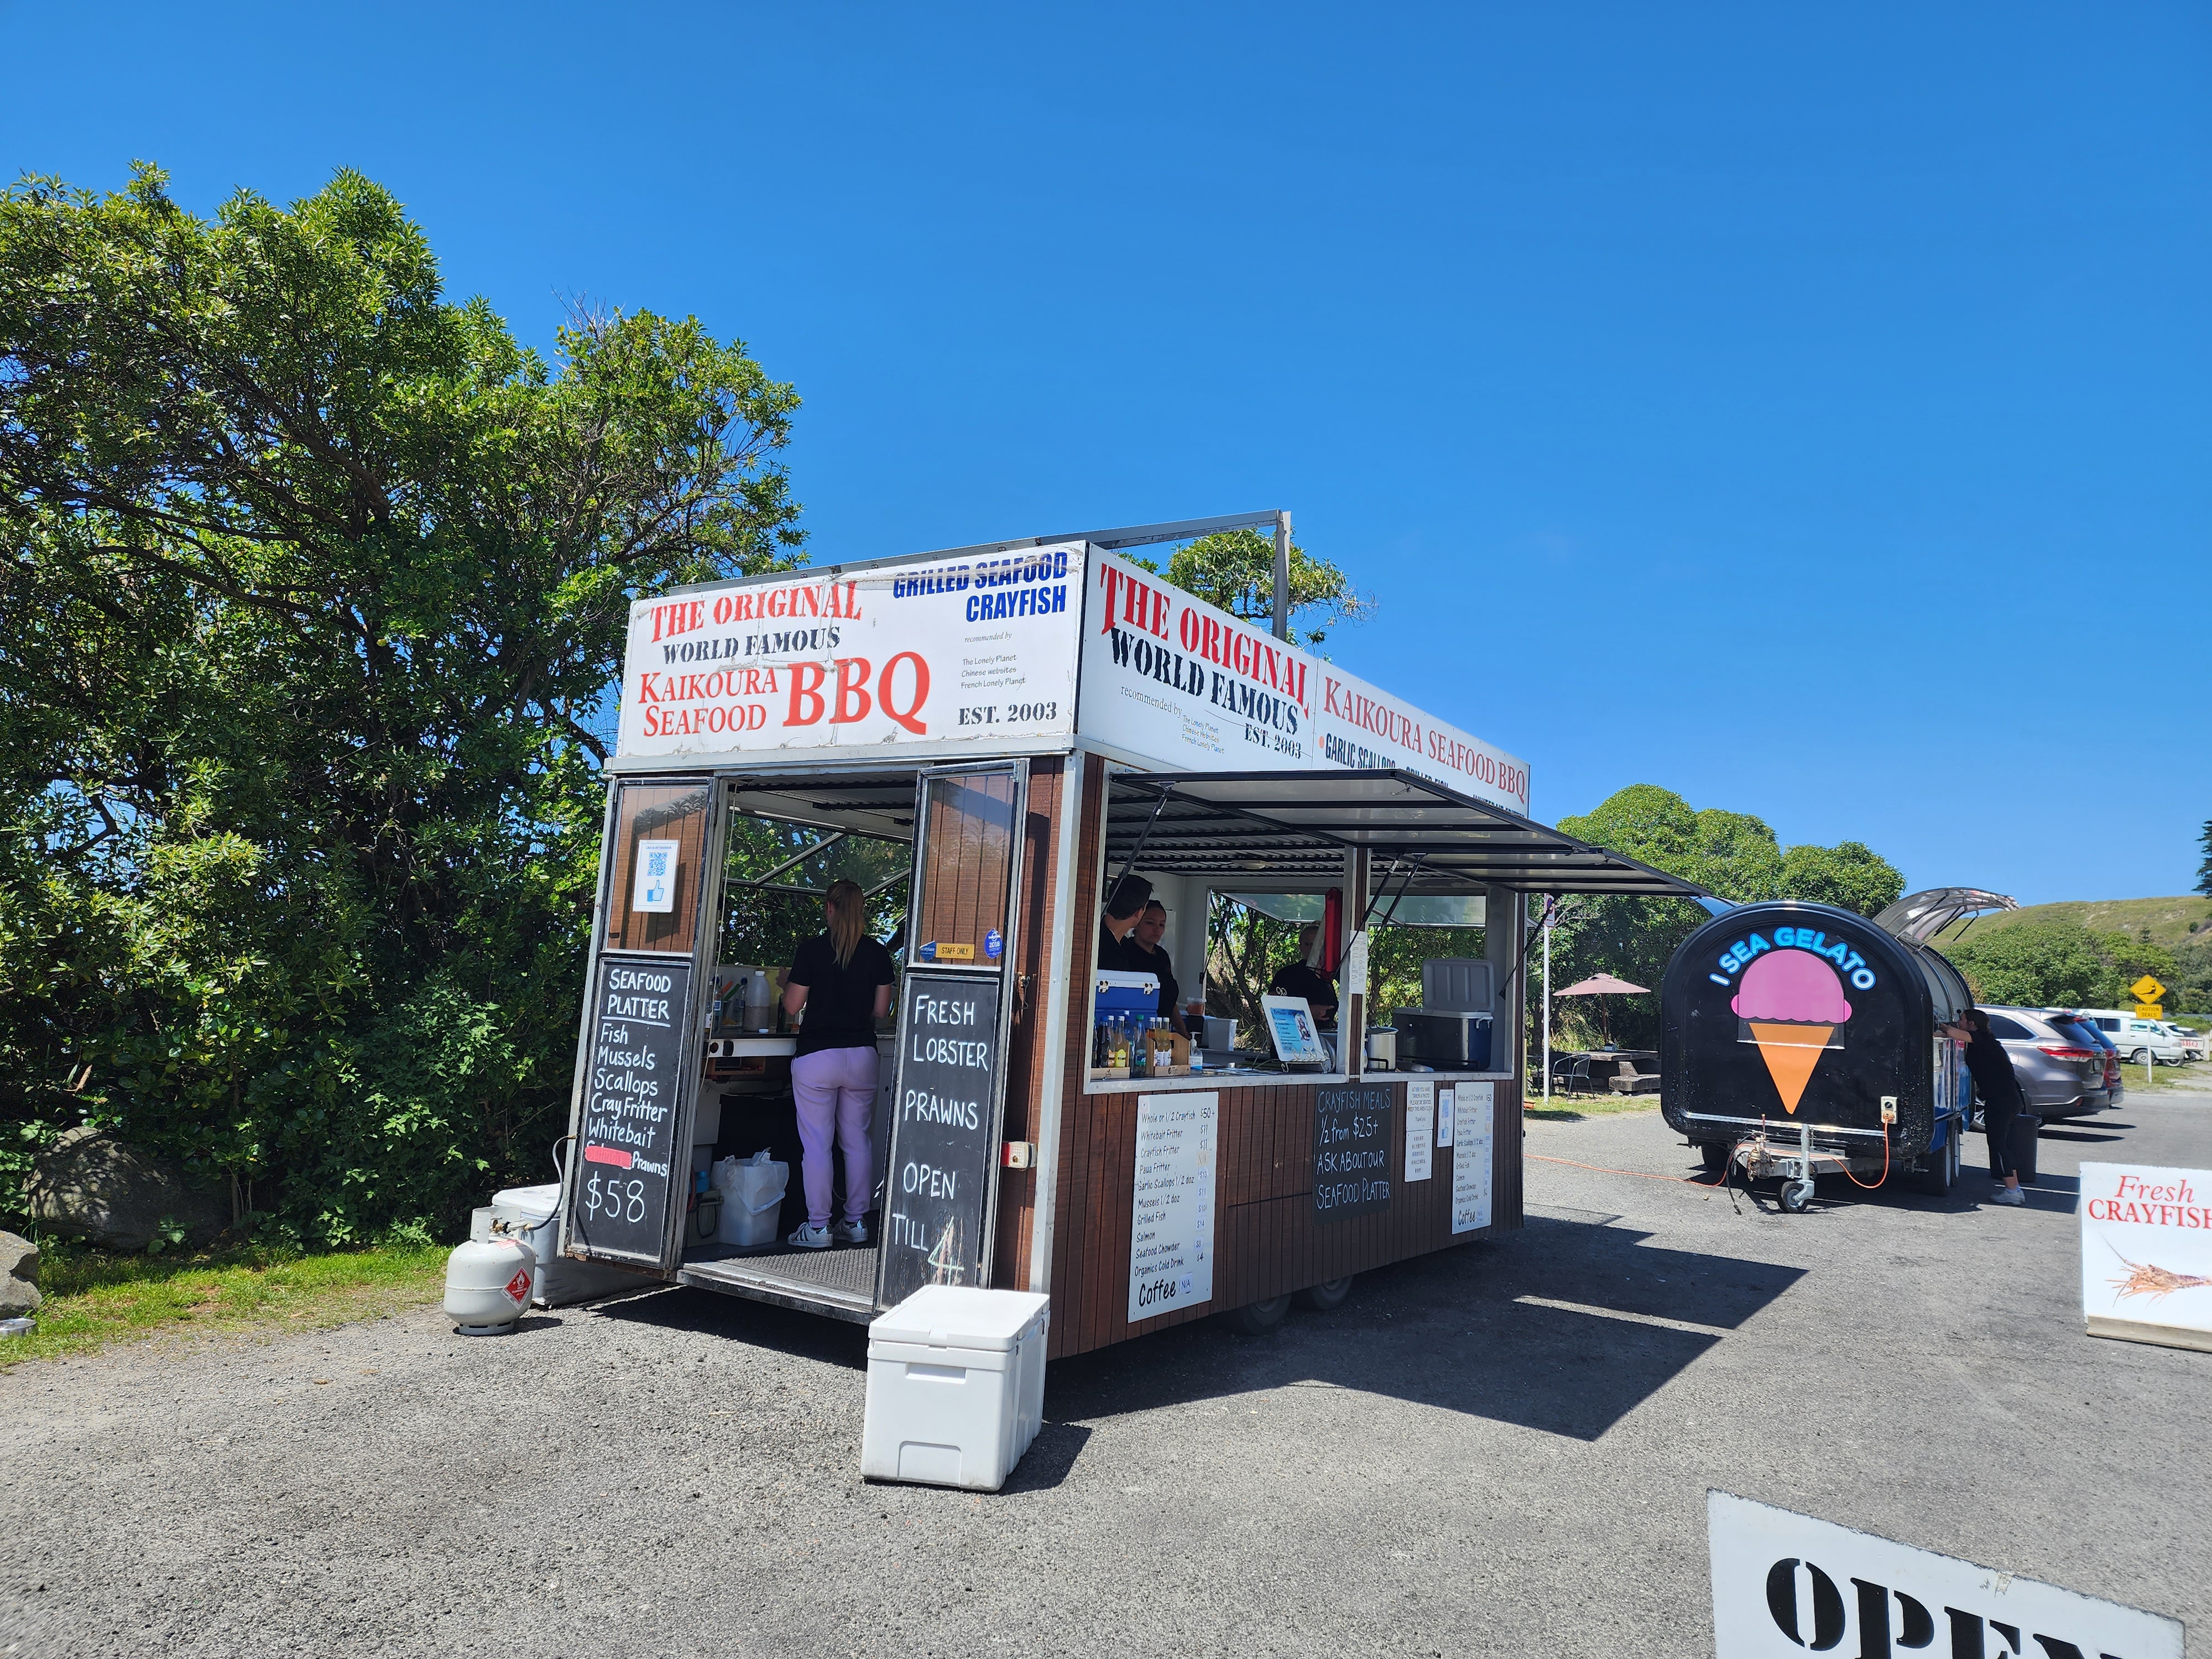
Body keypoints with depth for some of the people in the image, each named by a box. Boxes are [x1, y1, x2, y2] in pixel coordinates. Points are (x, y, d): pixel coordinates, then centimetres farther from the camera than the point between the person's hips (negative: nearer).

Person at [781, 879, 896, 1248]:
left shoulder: (812, 950, -8)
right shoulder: (878, 954, 1)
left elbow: (792, 1006, -5)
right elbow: (880, 1010, 5)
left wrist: (787, 983, 15)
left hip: (817, 1056, -4)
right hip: (862, 1055, 4)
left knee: (816, 1144, 2)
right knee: (857, 1141, 13)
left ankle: (818, 1227, 6)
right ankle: (856, 1223, 18)